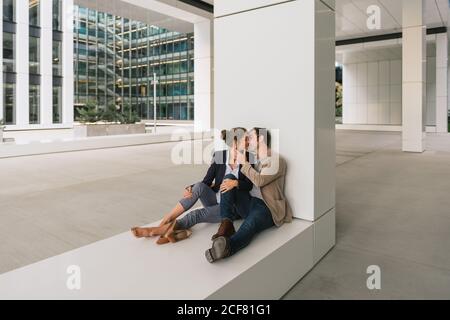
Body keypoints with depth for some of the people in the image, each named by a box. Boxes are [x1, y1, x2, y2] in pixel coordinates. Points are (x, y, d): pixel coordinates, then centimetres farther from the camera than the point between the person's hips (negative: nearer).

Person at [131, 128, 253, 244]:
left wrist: (235, 183, -32)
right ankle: (165, 223, -31)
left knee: (197, 214, -28)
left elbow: (249, 185, -10)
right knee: (199, 186, -29)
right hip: (215, 200, 2)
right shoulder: (219, 156, -4)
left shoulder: (246, 159, -6)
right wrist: (190, 189, -25)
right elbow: (206, 182, -6)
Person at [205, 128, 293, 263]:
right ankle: (227, 224, -28)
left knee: (250, 223, -38)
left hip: (266, 208, -6)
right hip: (248, 203, 6)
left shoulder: (276, 160, 0)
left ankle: (227, 246, -69)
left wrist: (244, 163, -6)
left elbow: (259, 181, -15)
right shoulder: (254, 160, 22)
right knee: (228, 178, -13)